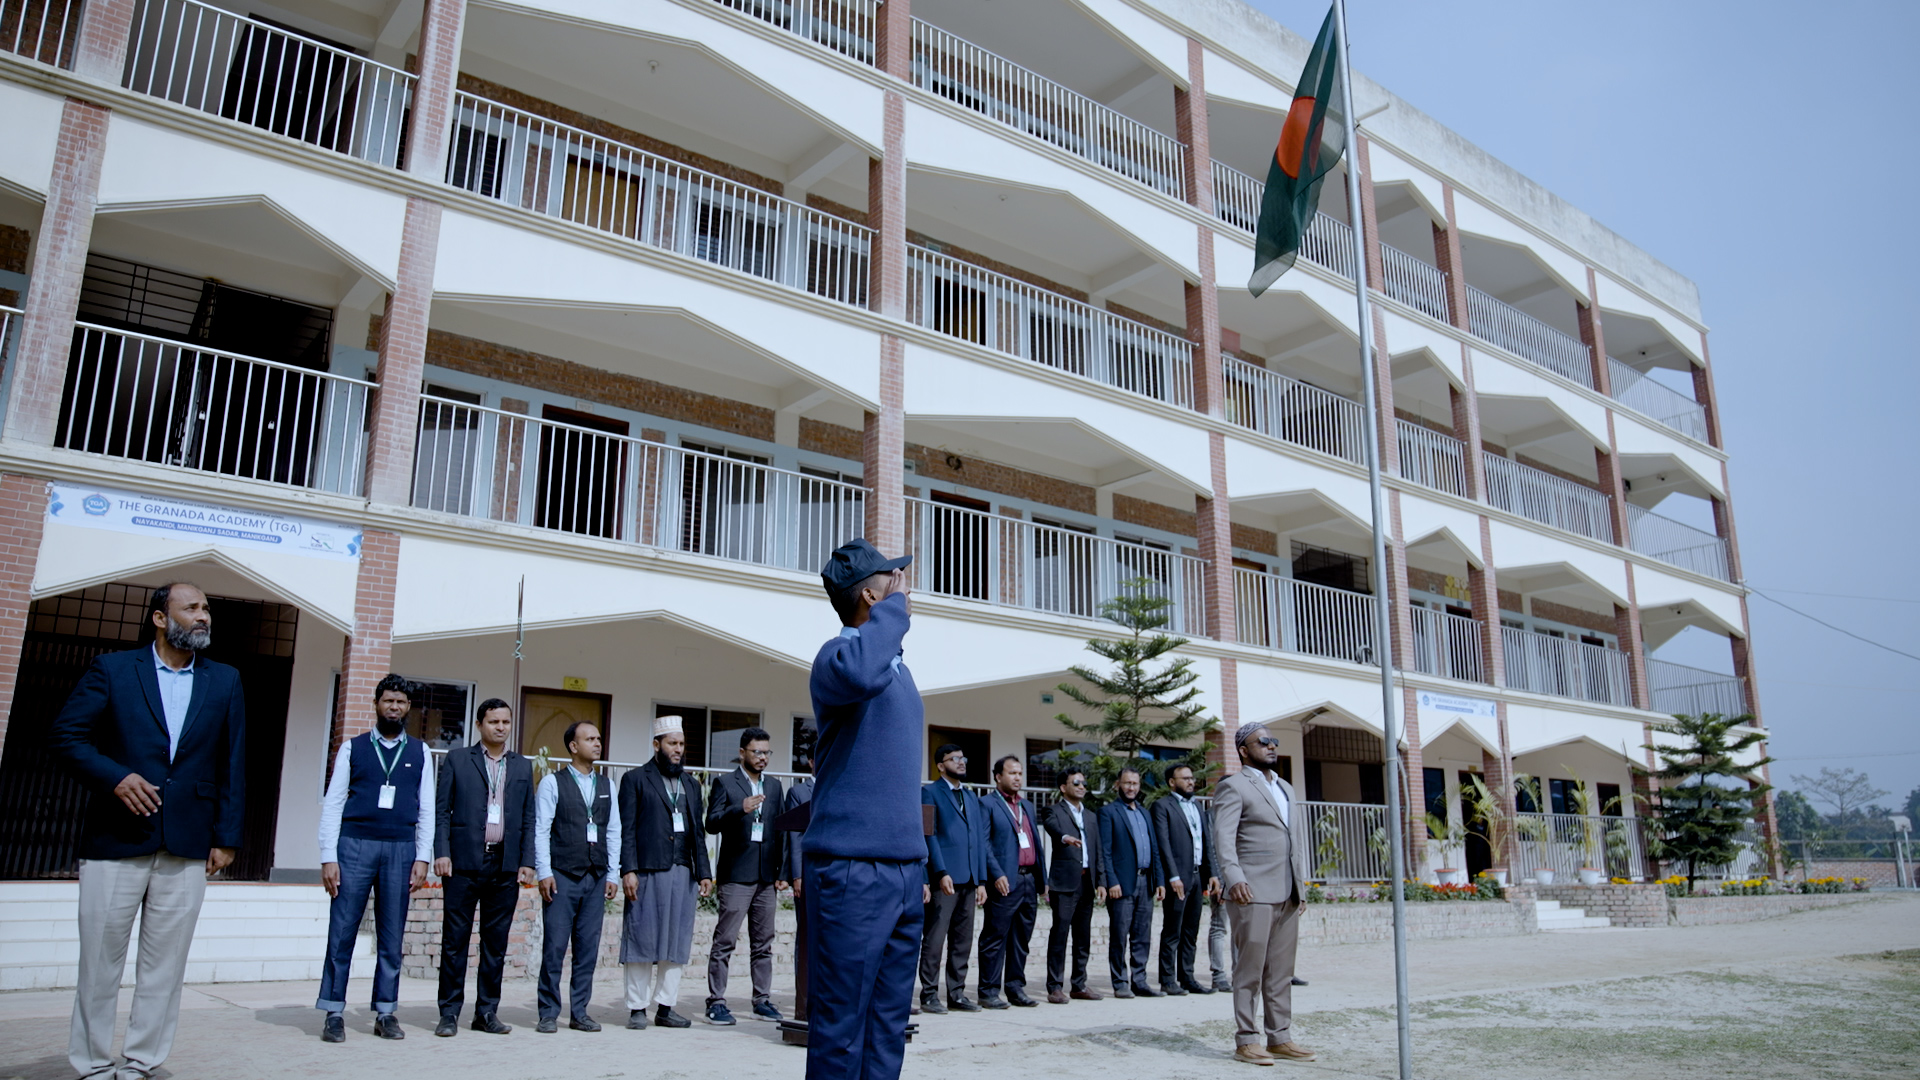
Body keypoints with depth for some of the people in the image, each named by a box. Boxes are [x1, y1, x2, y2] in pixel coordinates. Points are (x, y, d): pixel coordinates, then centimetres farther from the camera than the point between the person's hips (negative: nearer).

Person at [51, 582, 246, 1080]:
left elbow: (232, 765, 9)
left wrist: (226, 837, 4)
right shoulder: (111, 669, 5)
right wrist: (114, 776, -15)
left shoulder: (225, 682, 10)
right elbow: (65, 735, 0)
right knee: (100, 959, 5)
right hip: (116, 838, -2)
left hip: (189, 847, 2)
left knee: (164, 964, 5)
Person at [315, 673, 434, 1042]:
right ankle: (334, 1014, 8)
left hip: (400, 849, 2)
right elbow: (332, 803, 2)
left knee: (392, 936, 6)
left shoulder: (419, 753, 10)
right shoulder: (353, 748, 6)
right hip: (355, 845, -1)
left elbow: (426, 809, 8)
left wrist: (422, 858, 0)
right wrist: (328, 857, -5)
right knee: (342, 932, -1)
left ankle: (385, 1014, 14)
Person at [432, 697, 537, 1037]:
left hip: (505, 866, 3)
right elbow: (441, 810, 2)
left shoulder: (523, 766, 14)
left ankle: (487, 1012, 15)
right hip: (464, 863, -2)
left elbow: (528, 818, 11)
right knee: (455, 940, 1)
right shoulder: (457, 760, 6)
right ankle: (450, 1012, 10)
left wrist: (527, 862, 3)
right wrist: (441, 852, -8)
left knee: (496, 943, 7)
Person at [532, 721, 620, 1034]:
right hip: (562, 876, -4)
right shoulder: (552, 783, 0)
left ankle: (579, 1012, 14)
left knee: (589, 948, 6)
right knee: (555, 946, -2)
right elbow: (540, 830, -4)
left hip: (596, 878, 4)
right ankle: (548, 1014, 8)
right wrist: (544, 873, -10)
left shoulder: (607, 786, 13)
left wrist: (613, 875, 6)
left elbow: (613, 832, 12)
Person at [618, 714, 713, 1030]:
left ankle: (665, 1007, 12)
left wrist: (704, 872, 10)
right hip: (648, 872, -5)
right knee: (642, 940, -1)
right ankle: (637, 1009, 8)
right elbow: (627, 829, -3)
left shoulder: (691, 785, 19)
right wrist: (629, 870, -11)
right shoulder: (635, 779, 4)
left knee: (677, 943, 5)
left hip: (683, 874, 5)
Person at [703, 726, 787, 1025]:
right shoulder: (725, 783, 2)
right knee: (724, 941, -4)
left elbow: (780, 830, 15)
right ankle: (716, 1001, 2)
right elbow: (712, 823, -8)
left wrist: (782, 872, 9)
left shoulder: (774, 785, 16)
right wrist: (740, 809, -24)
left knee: (764, 942, 9)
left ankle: (762, 1000, 15)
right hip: (736, 874, -5)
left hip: (766, 876, 5)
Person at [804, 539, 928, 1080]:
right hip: (852, 869, -8)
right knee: (840, 1031, -3)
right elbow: (858, 673, -36)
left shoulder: (897, 664, 19)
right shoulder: (840, 652, -8)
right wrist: (895, 607, -19)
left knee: (888, 1028, 11)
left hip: (904, 871, 8)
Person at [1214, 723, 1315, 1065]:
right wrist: (1234, 879, -28)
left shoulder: (1285, 788, 21)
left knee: (1282, 972, 11)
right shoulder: (1233, 787, -4)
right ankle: (1246, 1041, 4)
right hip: (1253, 893, -7)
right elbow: (1224, 838, -15)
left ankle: (1279, 1038, 19)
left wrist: (1301, 883, 17)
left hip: (1288, 895, 7)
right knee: (1250, 971, -2)